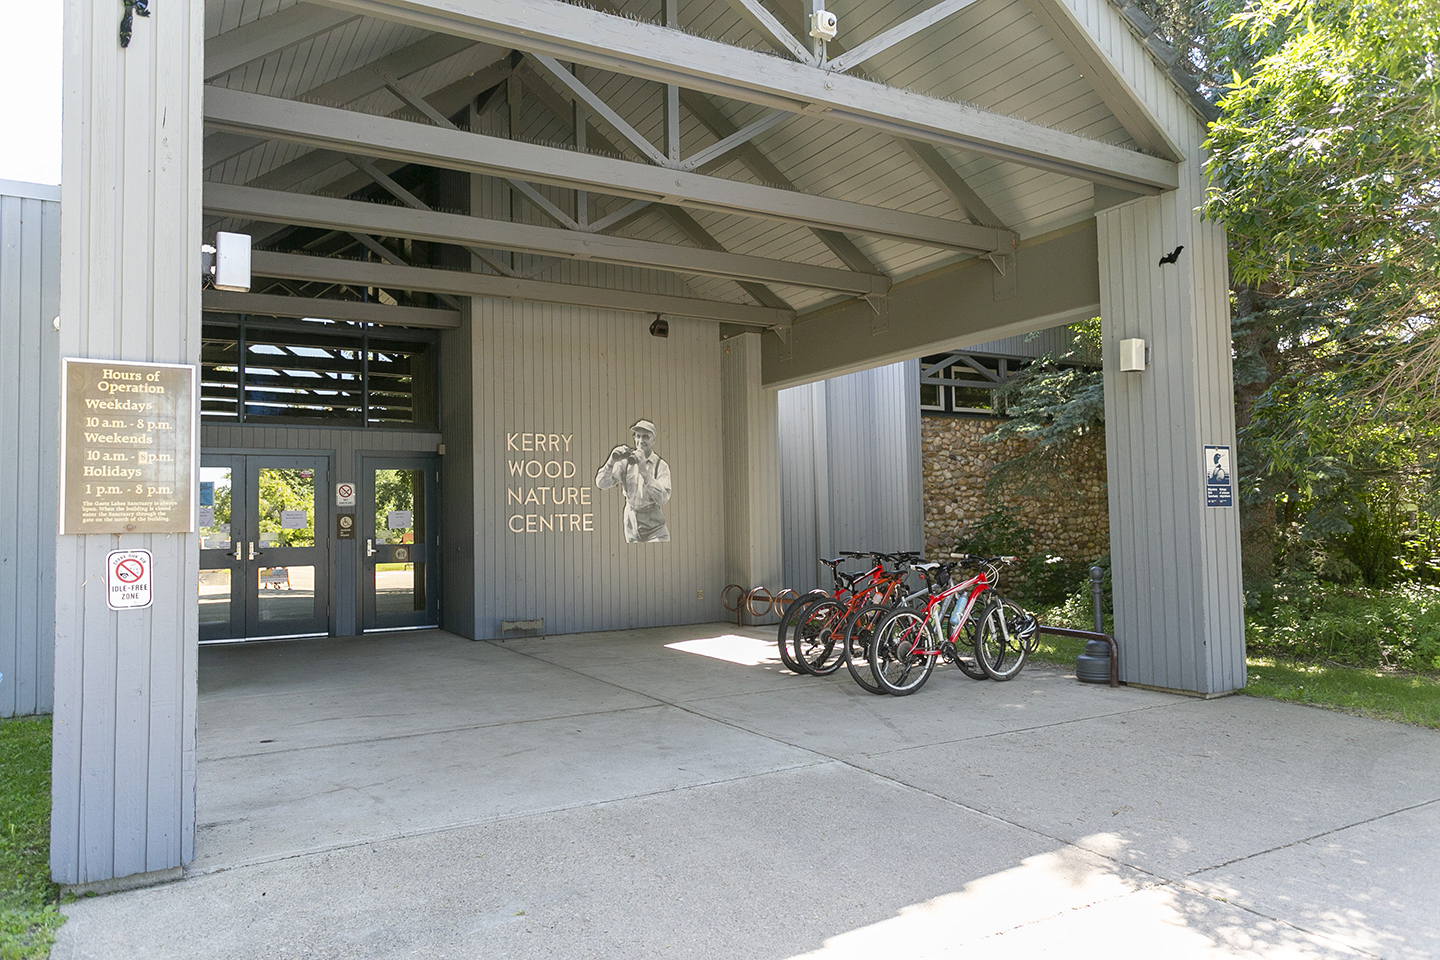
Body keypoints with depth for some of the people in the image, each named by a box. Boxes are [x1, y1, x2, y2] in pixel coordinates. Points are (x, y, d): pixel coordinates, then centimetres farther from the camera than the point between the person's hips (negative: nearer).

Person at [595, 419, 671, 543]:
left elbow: (663, 498, -21)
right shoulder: (625, 461, -1)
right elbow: (601, 484, -9)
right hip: (631, 527, 3)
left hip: (655, 529, -3)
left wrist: (644, 471, -30)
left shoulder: (661, 466, -7)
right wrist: (611, 461, -26)